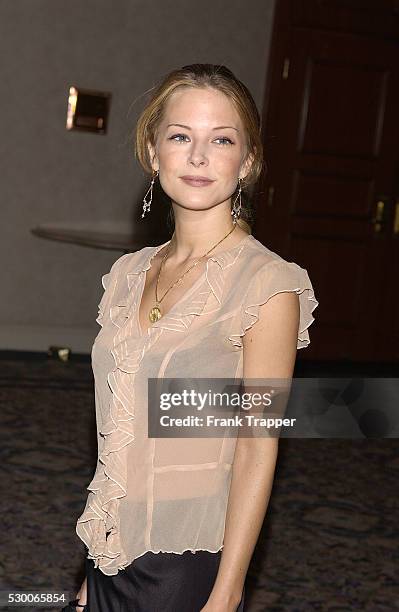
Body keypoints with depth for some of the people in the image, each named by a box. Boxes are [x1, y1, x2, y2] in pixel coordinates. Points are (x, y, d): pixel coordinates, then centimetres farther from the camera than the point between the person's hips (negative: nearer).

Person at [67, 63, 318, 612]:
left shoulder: (267, 284, -14)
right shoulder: (130, 273, 4)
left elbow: (257, 451, -14)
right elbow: (118, 435, 9)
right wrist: (94, 568, 11)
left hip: (187, 566, -5)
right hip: (113, 556, 5)